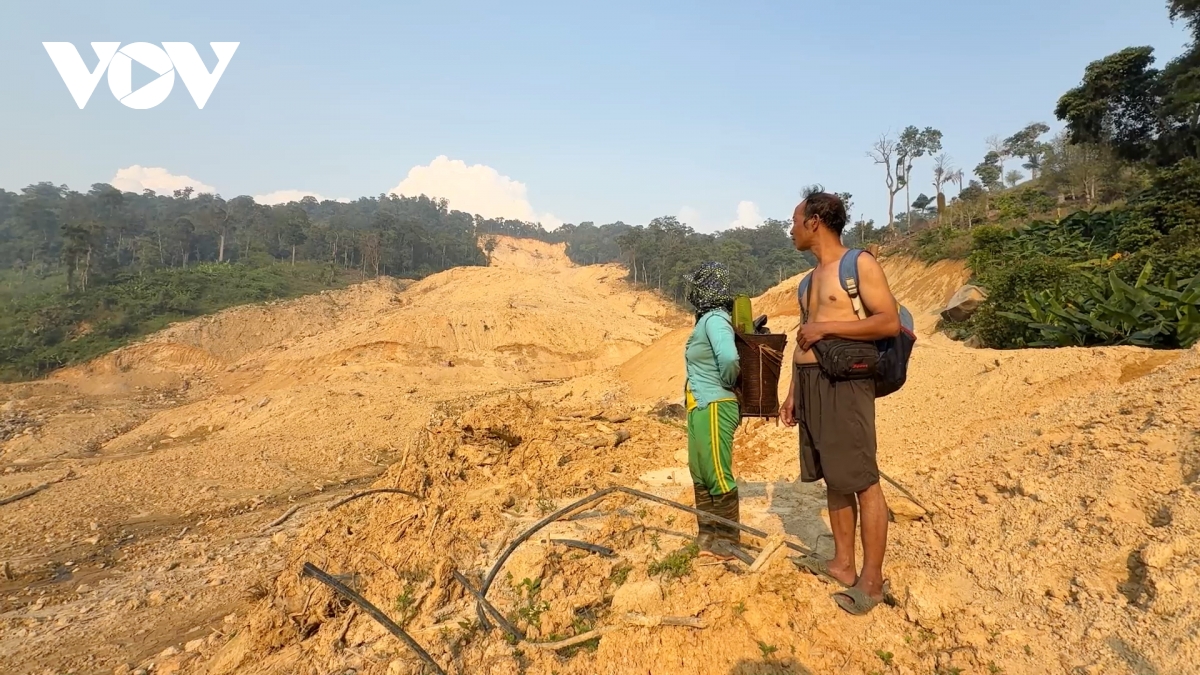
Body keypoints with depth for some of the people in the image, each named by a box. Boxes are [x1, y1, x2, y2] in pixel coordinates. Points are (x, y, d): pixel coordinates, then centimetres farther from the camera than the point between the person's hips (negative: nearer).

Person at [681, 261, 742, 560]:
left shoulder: (715, 319, -18)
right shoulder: (706, 319, 10)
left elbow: (729, 358, -35)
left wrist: (727, 384, -16)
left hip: (714, 408, -10)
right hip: (700, 407, 10)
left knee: (718, 475, 3)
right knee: (700, 474, 18)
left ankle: (729, 539, 19)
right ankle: (708, 534, 32)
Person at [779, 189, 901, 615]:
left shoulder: (860, 264, -4)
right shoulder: (812, 276, 20)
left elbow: (890, 322, -13)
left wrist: (826, 327, -15)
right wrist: (793, 392, 16)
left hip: (844, 383, -8)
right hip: (811, 385, 8)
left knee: (862, 481, -3)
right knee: (833, 479, 13)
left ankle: (872, 580, 6)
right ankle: (842, 564, 23)